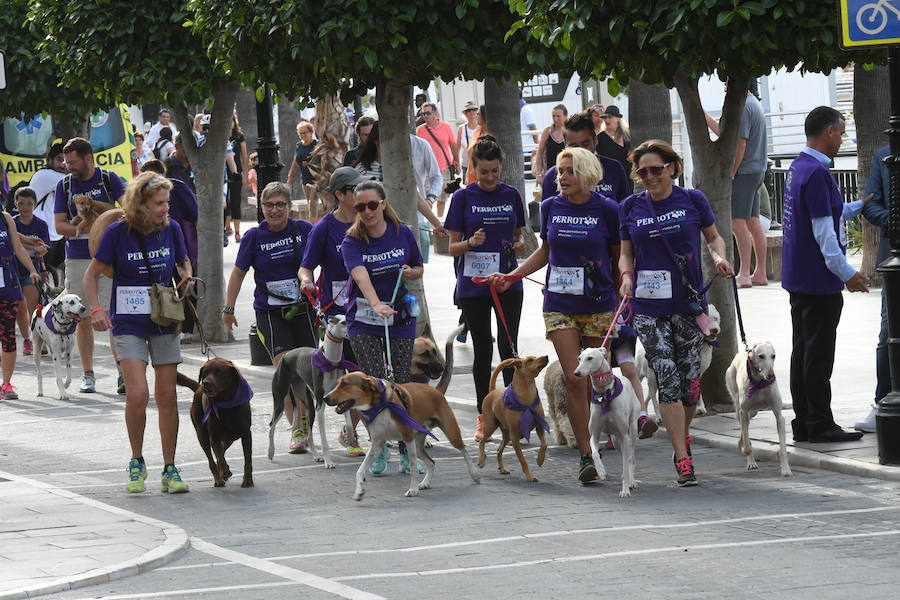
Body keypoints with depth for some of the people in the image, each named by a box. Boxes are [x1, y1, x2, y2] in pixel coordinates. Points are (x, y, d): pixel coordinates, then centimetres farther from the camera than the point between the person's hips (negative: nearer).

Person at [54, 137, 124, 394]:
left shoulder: (109, 179, 2)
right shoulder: (64, 185, 7)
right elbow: (59, 225, 3)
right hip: (76, 259, 3)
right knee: (83, 320, 5)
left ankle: (124, 373, -6)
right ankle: (88, 375, 13)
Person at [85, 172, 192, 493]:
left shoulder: (171, 229, -1)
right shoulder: (118, 233, -10)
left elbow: (183, 264, 18)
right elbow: (92, 274, -1)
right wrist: (96, 309, -14)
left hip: (165, 322, 3)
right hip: (128, 324, -3)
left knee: (167, 396, 3)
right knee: (137, 394, -15)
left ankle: (170, 469, 12)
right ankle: (137, 463, 5)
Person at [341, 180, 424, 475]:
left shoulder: (403, 234, -1)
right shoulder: (352, 242, -9)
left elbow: (419, 268, 14)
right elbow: (361, 276, -27)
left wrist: (410, 272, -11)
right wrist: (376, 305, -45)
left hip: (400, 317, 2)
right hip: (363, 319, -2)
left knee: (402, 384, 1)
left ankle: (407, 451, 11)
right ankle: (379, 449, 5)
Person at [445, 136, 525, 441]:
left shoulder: (511, 195, 5)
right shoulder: (463, 197, -3)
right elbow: (453, 247, -2)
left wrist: (518, 244, -7)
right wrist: (471, 242, -22)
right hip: (473, 282, -1)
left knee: (508, 346, -9)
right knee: (482, 349, 5)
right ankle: (483, 416, 15)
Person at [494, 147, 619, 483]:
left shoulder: (606, 209, -4)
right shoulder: (551, 208, 4)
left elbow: (619, 257, 5)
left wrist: (624, 303, 6)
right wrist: (511, 276, 9)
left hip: (598, 305, -1)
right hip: (560, 305, 1)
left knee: (594, 381, 2)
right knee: (574, 380, -9)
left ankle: (597, 438, 20)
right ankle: (586, 456, -8)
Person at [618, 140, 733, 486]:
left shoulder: (692, 200, 2)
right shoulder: (631, 208, 6)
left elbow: (713, 237, 13)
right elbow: (627, 253, 14)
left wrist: (719, 257, -7)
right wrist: (627, 275, -6)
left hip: (688, 304, 0)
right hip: (648, 308, 0)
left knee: (690, 382, 3)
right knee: (668, 380, -9)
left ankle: (682, 436, 31)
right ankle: (683, 461, -8)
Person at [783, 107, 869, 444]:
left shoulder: (798, 168, 12)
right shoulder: (817, 173, -19)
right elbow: (823, 231, -21)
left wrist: (858, 206, 29)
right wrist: (847, 273, -18)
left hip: (798, 277, 10)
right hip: (819, 280, -10)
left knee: (803, 351, 11)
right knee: (818, 353, -5)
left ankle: (804, 423, 15)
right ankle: (820, 425, -2)